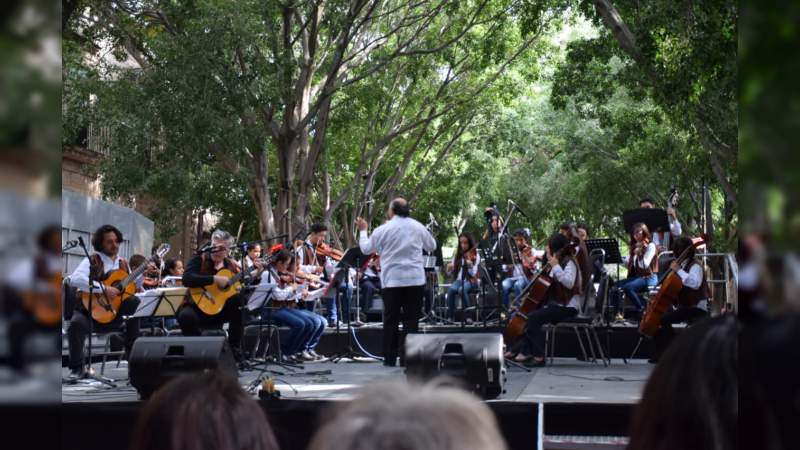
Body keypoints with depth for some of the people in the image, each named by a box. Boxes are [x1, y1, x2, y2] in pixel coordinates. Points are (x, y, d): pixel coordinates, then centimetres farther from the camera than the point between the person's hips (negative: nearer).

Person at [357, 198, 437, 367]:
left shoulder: (383, 229, -4)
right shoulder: (418, 227, 3)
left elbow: (366, 249, 9)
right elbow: (432, 246, 17)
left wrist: (363, 231, 25)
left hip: (392, 281, -1)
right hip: (415, 280, 1)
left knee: (391, 320, 8)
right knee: (411, 320, 3)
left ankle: (390, 358, 10)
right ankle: (407, 358, -1)